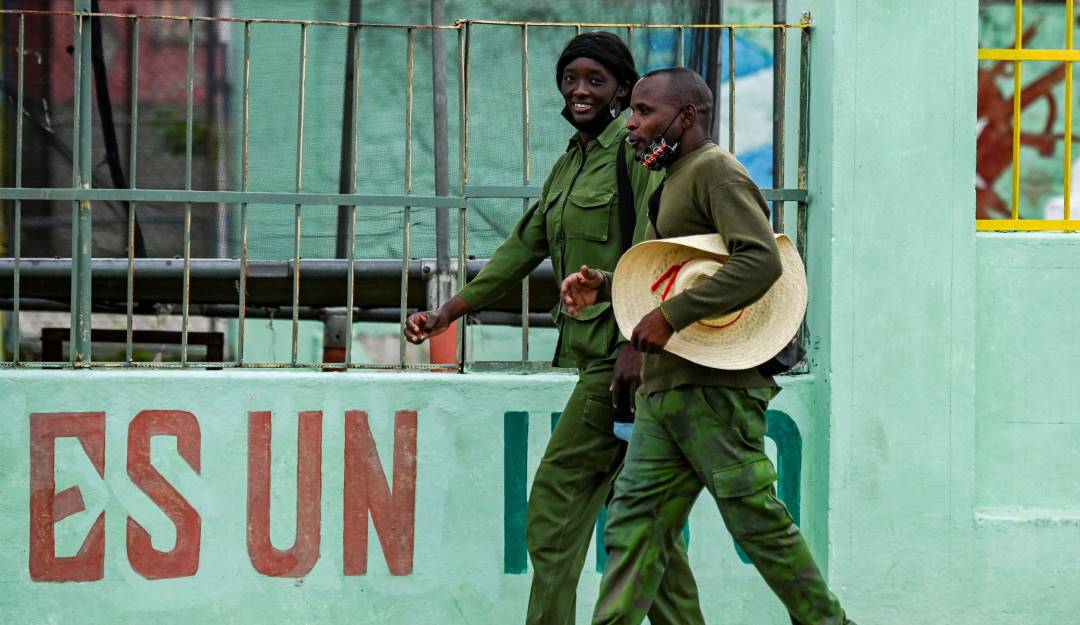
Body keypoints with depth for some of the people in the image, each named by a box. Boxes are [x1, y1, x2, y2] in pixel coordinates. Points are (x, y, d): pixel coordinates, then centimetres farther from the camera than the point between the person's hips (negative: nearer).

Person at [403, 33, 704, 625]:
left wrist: (637, 344, -24)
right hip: (594, 351, 9)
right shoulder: (569, 163, 19)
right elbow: (524, 246, 21)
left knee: (557, 495, -9)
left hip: (622, 348, -9)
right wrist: (449, 311, 17)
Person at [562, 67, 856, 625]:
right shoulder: (672, 182, 22)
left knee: (755, 518, -6)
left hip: (714, 385, -10)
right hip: (664, 389, 10)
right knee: (634, 520, 2)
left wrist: (671, 316, -23)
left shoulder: (713, 170, -8)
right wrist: (606, 288, 12)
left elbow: (762, 260, -22)